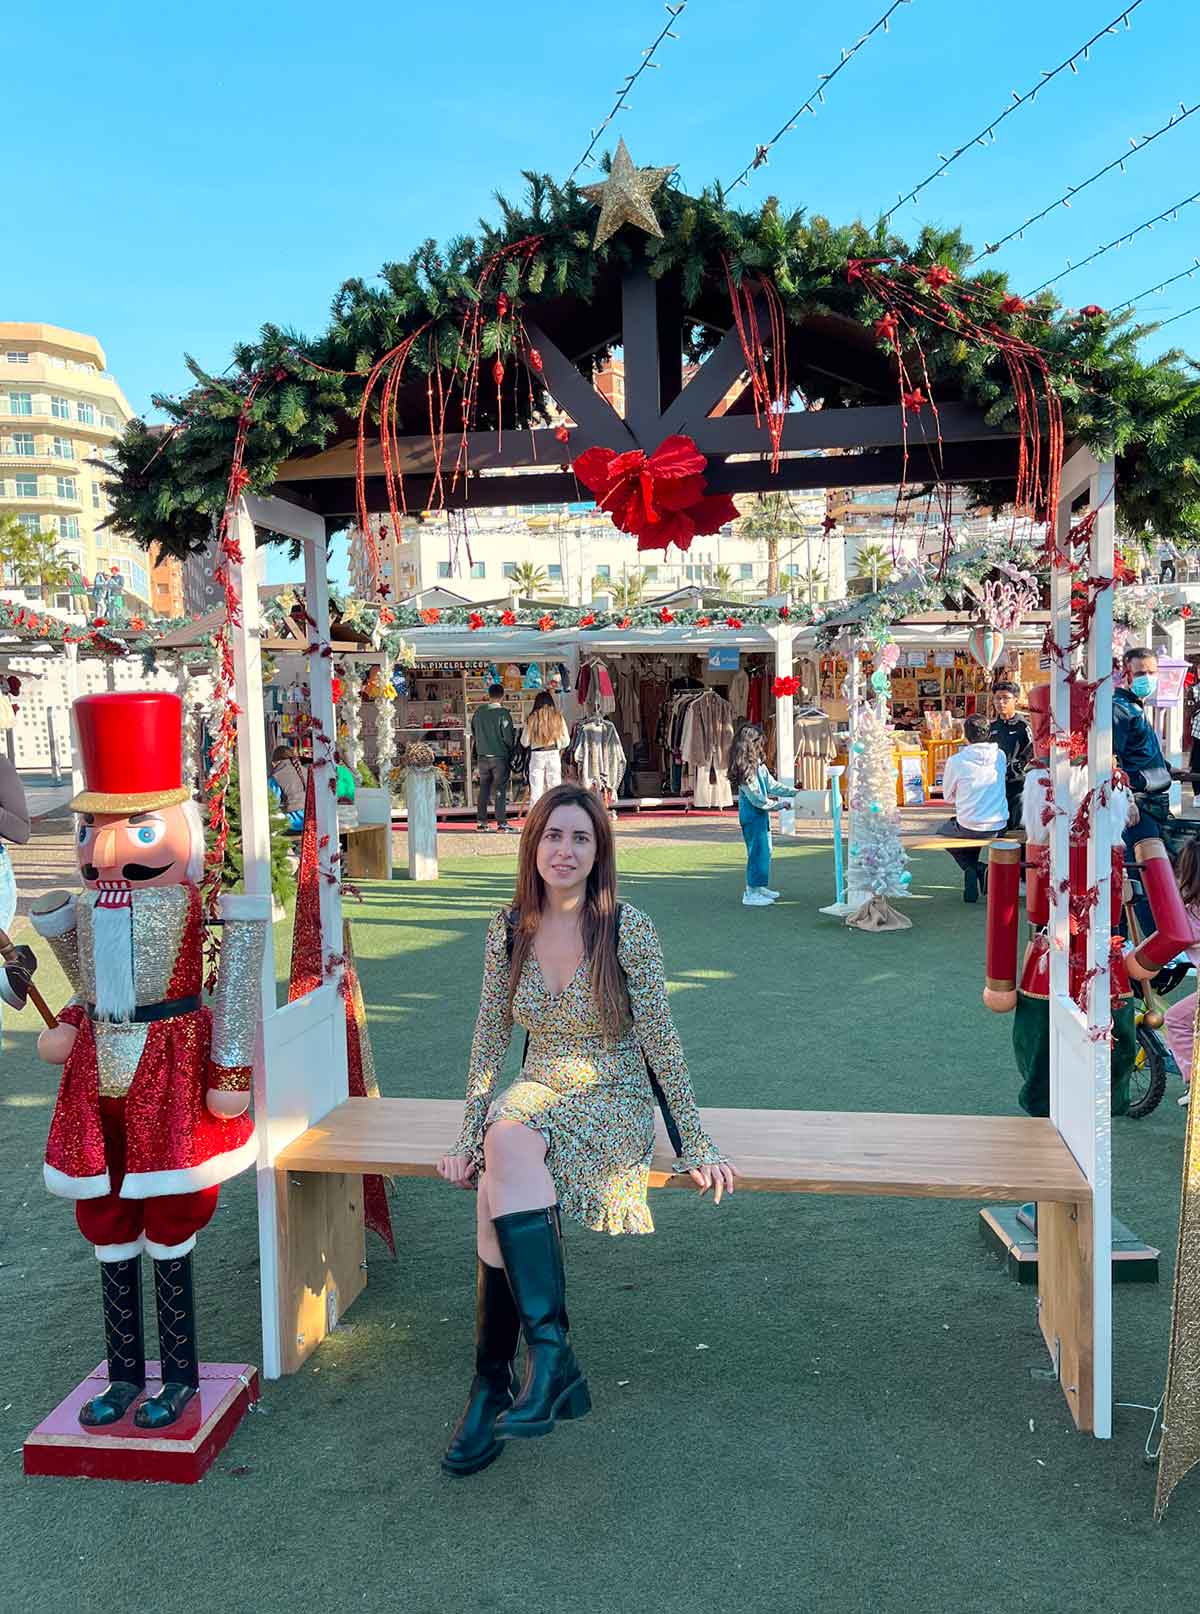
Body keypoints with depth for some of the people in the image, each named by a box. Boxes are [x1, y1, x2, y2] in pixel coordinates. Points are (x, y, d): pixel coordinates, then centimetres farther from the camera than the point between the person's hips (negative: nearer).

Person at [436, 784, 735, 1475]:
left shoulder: (628, 928, -11)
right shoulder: (509, 929, 1)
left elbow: (661, 1041, -8)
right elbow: (490, 1041, 7)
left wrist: (696, 1145, -7)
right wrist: (469, 1135, 2)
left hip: (614, 1102, -4)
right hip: (537, 1092, 4)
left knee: (511, 1139, -33)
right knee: (500, 1161, -30)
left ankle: (493, 1384, -25)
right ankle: (552, 1354, -20)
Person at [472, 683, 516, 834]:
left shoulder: (479, 711, 2)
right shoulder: (503, 713, -13)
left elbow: (474, 733, 11)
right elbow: (508, 737, -14)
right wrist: (512, 747, 3)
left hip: (482, 756, 5)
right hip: (500, 756, -5)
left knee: (483, 789, 13)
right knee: (500, 790, -1)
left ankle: (481, 821, 17)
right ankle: (501, 824, -3)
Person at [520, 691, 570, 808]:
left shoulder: (533, 718, -4)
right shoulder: (558, 717, 1)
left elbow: (524, 742, 0)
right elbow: (566, 741, 5)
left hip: (537, 755, -1)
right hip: (554, 755, 1)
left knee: (536, 790, 3)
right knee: (555, 788, 7)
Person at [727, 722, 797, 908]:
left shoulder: (760, 765, 8)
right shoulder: (745, 771, -21)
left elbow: (773, 786, 15)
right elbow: (758, 799, -21)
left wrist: (794, 792, 9)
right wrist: (781, 804, -15)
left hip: (761, 815, 10)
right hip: (752, 816, -10)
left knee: (765, 851, 16)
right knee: (757, 851, -6)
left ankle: (759, 887, 27)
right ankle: (750, 893, 0)